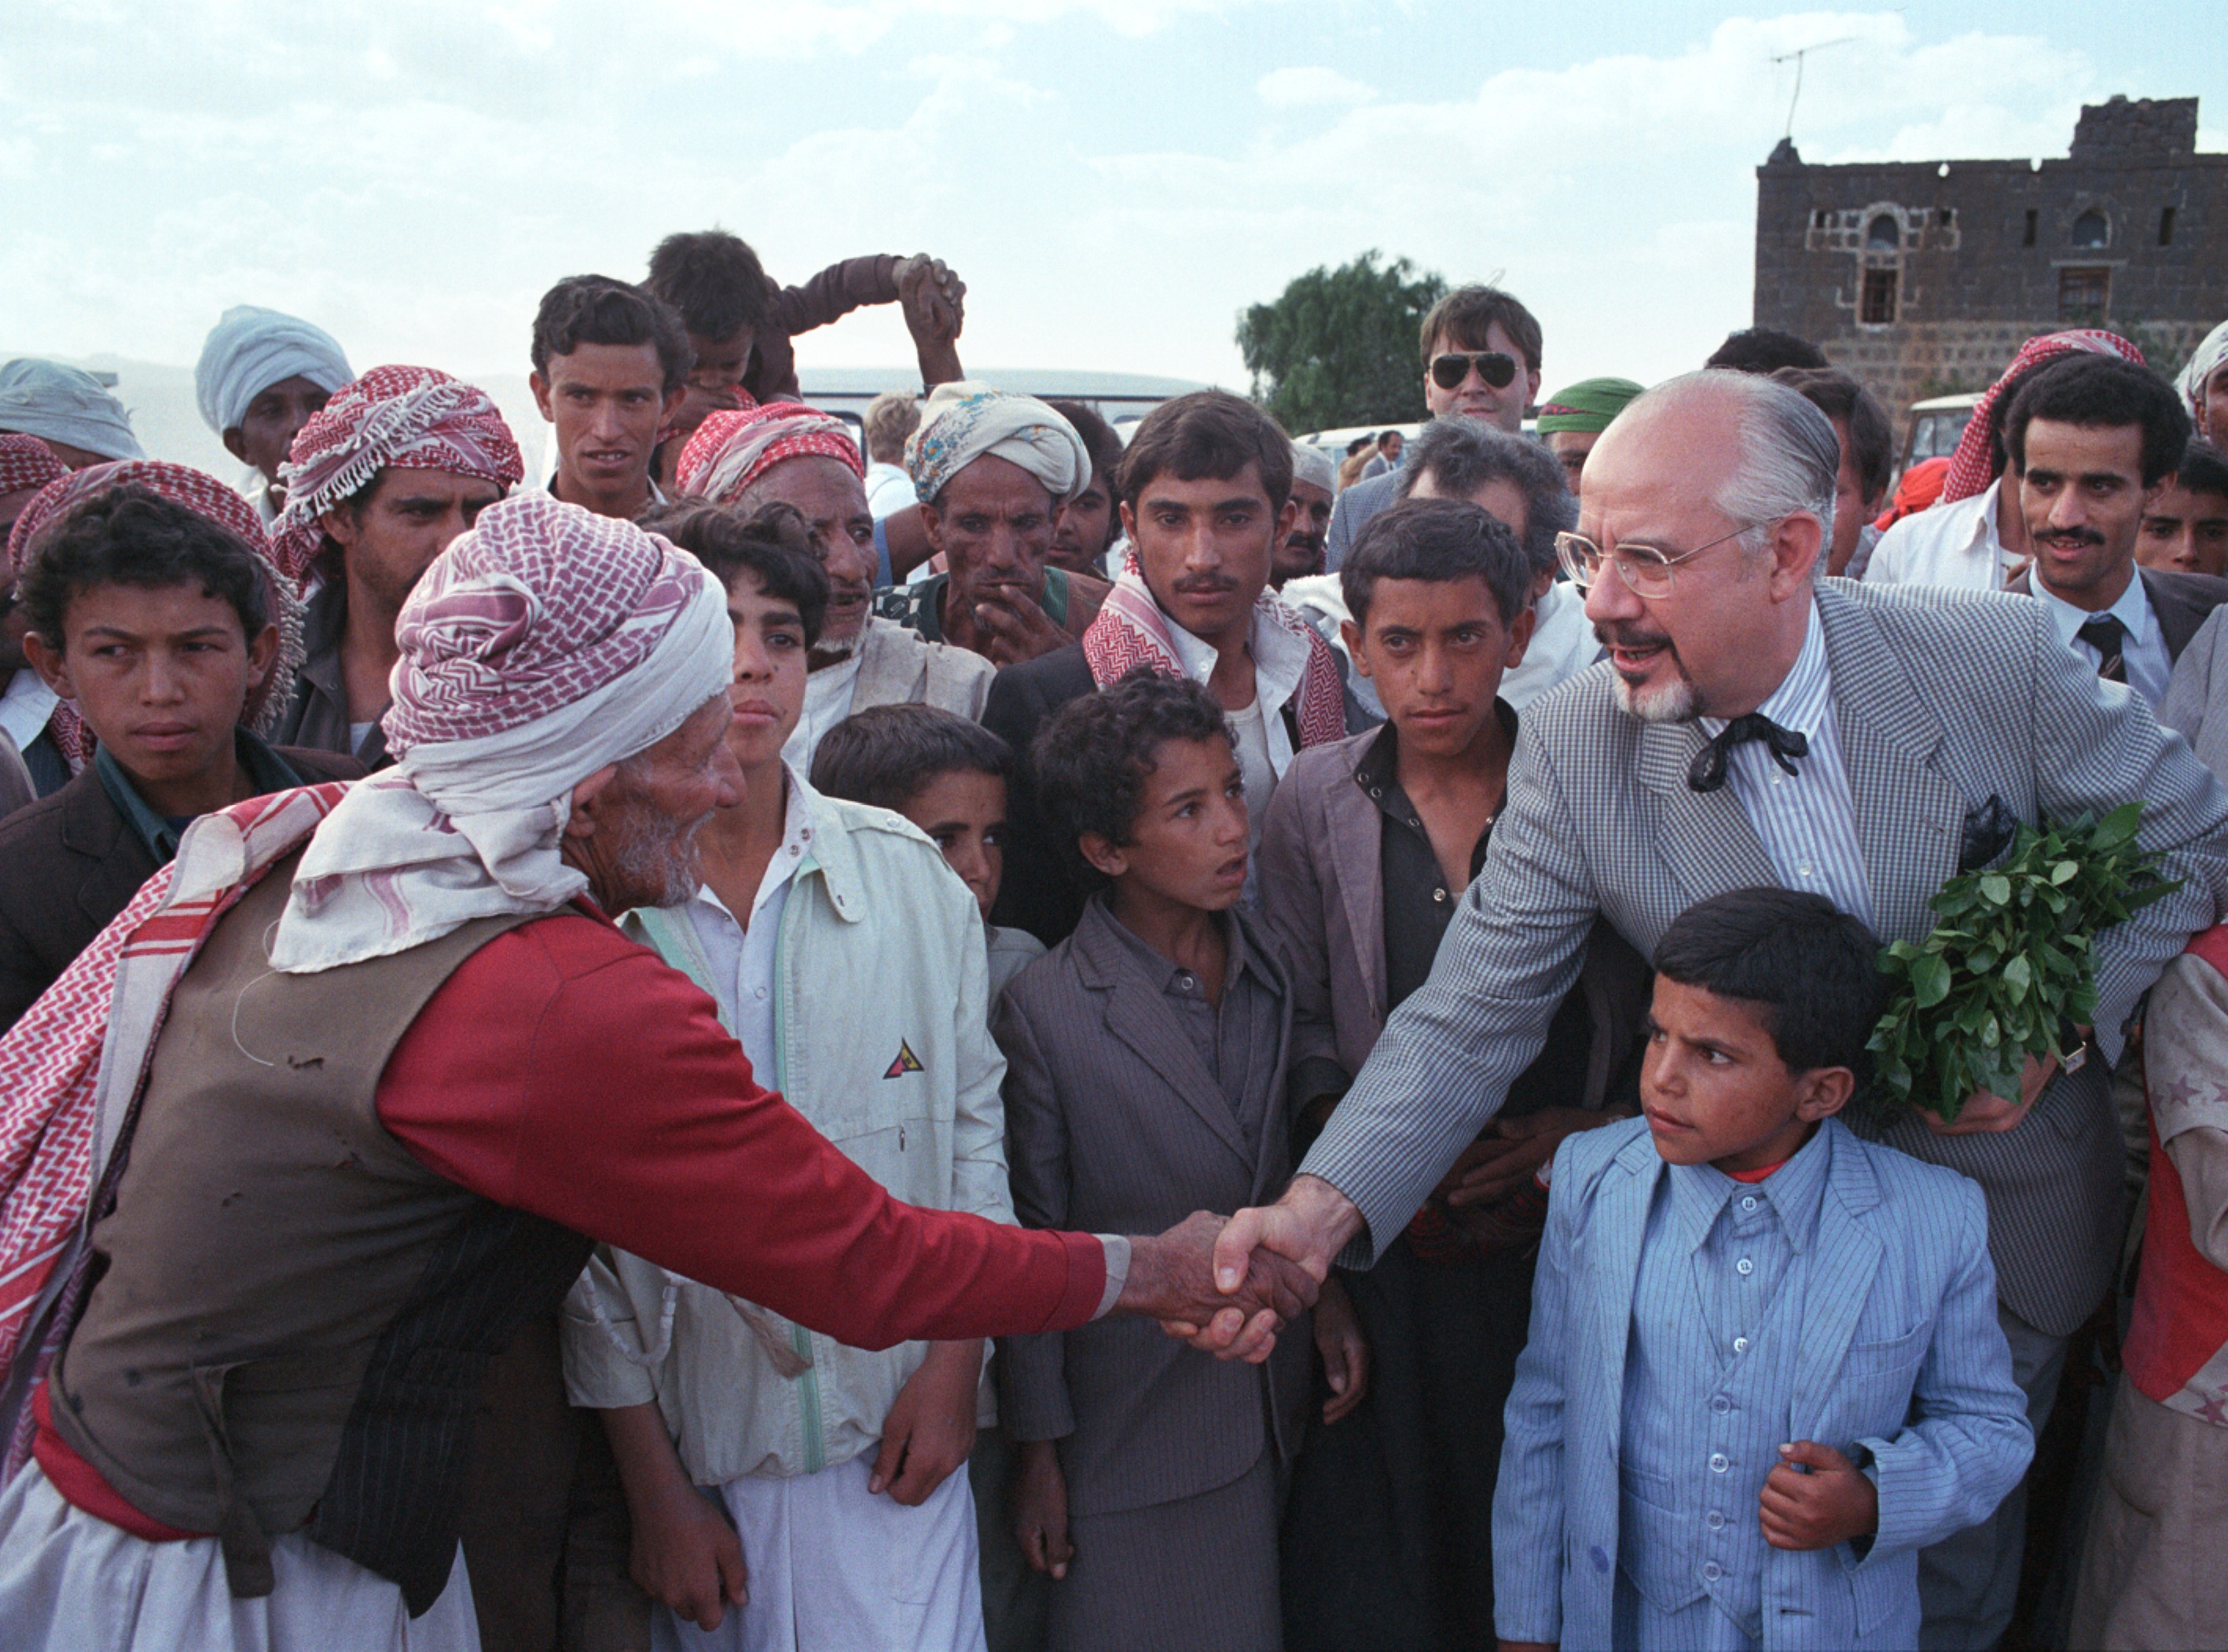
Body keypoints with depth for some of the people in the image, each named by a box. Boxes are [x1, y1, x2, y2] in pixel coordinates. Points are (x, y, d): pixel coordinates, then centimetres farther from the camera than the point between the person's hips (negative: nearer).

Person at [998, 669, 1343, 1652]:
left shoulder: (1275, 971, 1)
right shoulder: (1044, 1009, -14)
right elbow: (1030, 1246, -9)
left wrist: (1325, 1293, 5)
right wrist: (1038, 1451, -5)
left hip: (1273, 1406, 5)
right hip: (1128, 1427, -4)